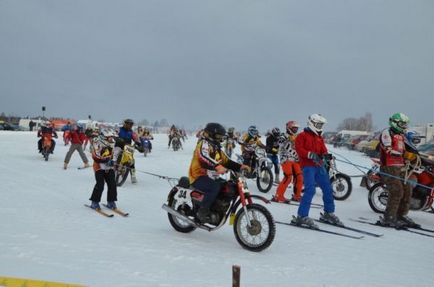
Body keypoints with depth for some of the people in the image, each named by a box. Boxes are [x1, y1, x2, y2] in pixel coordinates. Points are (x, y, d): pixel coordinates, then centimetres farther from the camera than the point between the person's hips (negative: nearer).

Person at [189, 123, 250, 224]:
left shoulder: (216, 147, 20)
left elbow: (226, 161, 16)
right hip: (199, 177, -10)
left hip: (210, 178, 10)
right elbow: (203, 158, -32)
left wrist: (239, 167, 1)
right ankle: (202, 212, -25)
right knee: (215, 186, -33)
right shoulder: (204, 144, -11)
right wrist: (217, 166, -48)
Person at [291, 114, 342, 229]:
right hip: (308, 166, -7)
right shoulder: (302, 136, 1)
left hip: (319, 166, 8)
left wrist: (325, 154, -9)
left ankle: (328, 213, 27)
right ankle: (302, 217, -14)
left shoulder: (319, 138, 21)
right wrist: (310, 155, -24)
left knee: (328, 189, 10)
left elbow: (323, 150, 15)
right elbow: (299, 149, -12)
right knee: (310, 190, -18)